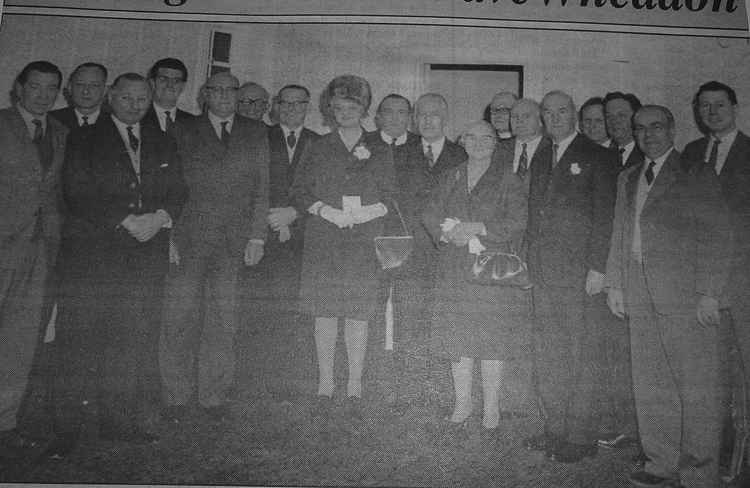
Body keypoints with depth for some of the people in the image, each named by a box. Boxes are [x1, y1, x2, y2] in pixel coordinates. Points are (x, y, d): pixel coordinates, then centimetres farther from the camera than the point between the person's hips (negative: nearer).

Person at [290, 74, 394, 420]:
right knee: (324, 313, -1)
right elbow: (298, 193, 7)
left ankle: (354, 390, 7)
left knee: (358, 314, -2)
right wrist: (325, 211, -11)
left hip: (363, 244, 0)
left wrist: (364, 212, -11)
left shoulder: (379, 152, 13)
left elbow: (390, 198, 8)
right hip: (321, 242, 1)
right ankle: (324, 387, 10)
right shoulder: (318, 149, 13)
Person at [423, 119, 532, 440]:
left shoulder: (510, 179, 2)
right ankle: (462, 403, 20)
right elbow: (431, 215, 8)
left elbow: (518, 222, -8)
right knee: (457, 338, 4)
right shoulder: (451, 178, 15)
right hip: (455, 270, 3)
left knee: (491, 340, -2)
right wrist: (450, 233, -12)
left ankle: (491, 410, 12)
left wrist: (476, 229, -15)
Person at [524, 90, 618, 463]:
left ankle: (580, 438, 9)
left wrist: (597, 268, -14)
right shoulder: (540, 161, 19)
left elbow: (604, 216, -7)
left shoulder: (597, 157, 0)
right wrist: (529, 263, 7)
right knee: (547, 356, 11)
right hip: (542, 271, 6)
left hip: (578, 271, -6)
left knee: (578, 357, -1)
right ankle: (554, 429, 22)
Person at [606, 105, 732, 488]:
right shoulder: (627, 179, 19)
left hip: (686, 297, -5)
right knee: (650, 385, 9)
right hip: (641, 297, 6)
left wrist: (709, 292, -12)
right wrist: (614, 284, 12)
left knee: (696, 387, 0)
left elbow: (717, 237, -5)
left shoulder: (696, 173, 0)